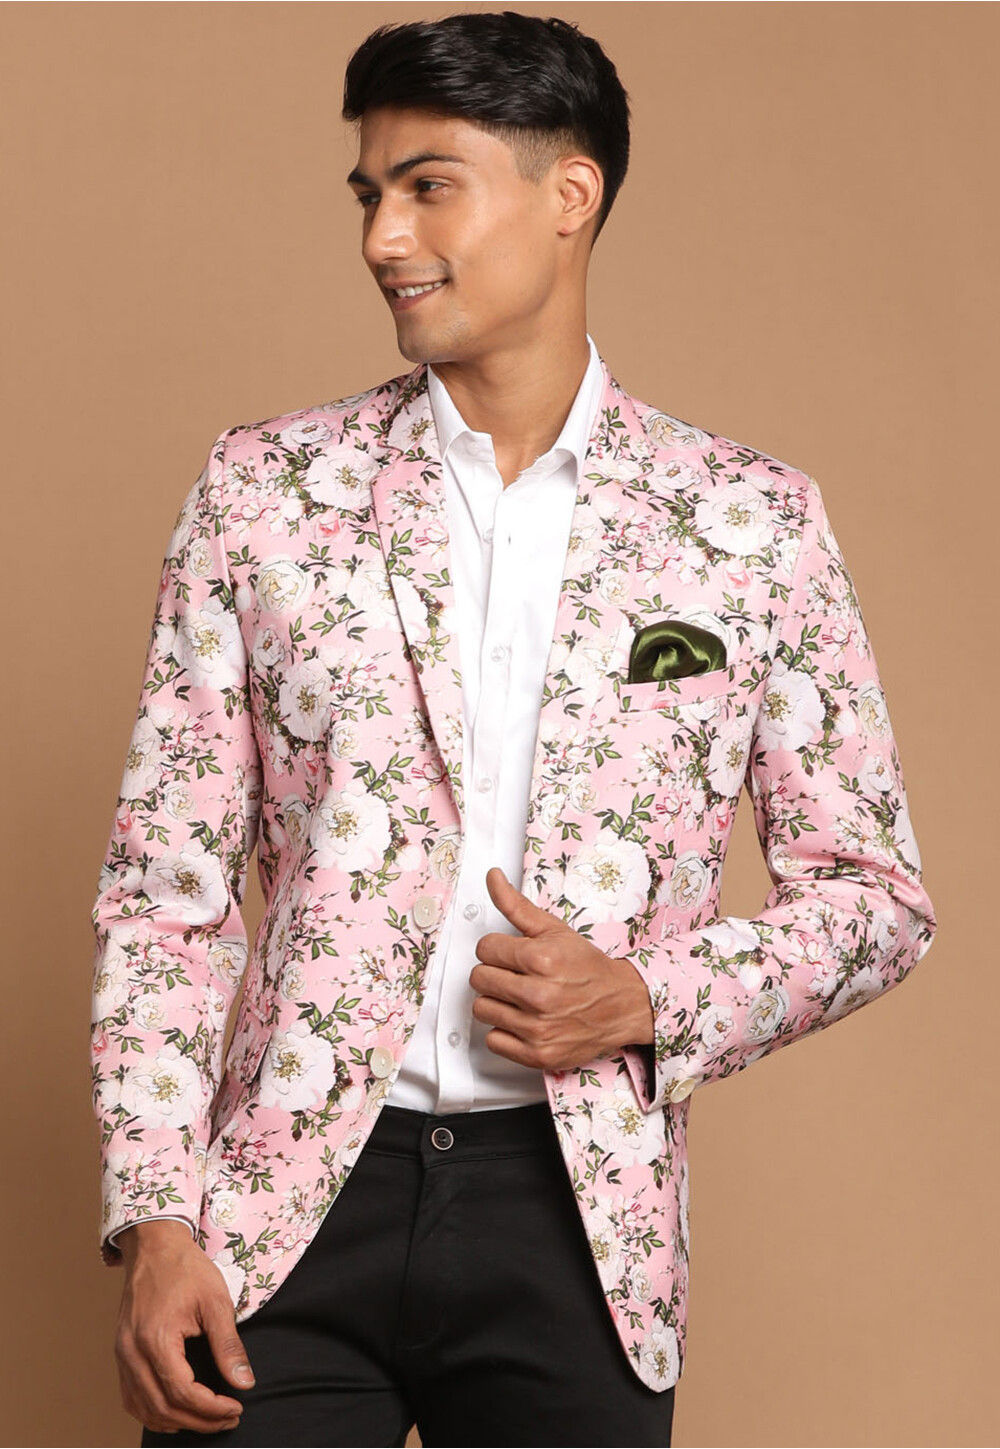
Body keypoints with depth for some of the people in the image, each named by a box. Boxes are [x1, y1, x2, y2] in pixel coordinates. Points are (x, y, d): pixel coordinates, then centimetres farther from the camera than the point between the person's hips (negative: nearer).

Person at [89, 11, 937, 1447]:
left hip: (580, 1218, 0)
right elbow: (165, 887, 3)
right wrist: (153, 1223, -6)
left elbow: (873, 893, 8)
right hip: (287, 1210, 0)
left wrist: (653, 1000, -10)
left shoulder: (751, 520, 3)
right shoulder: (266, 488, 4)